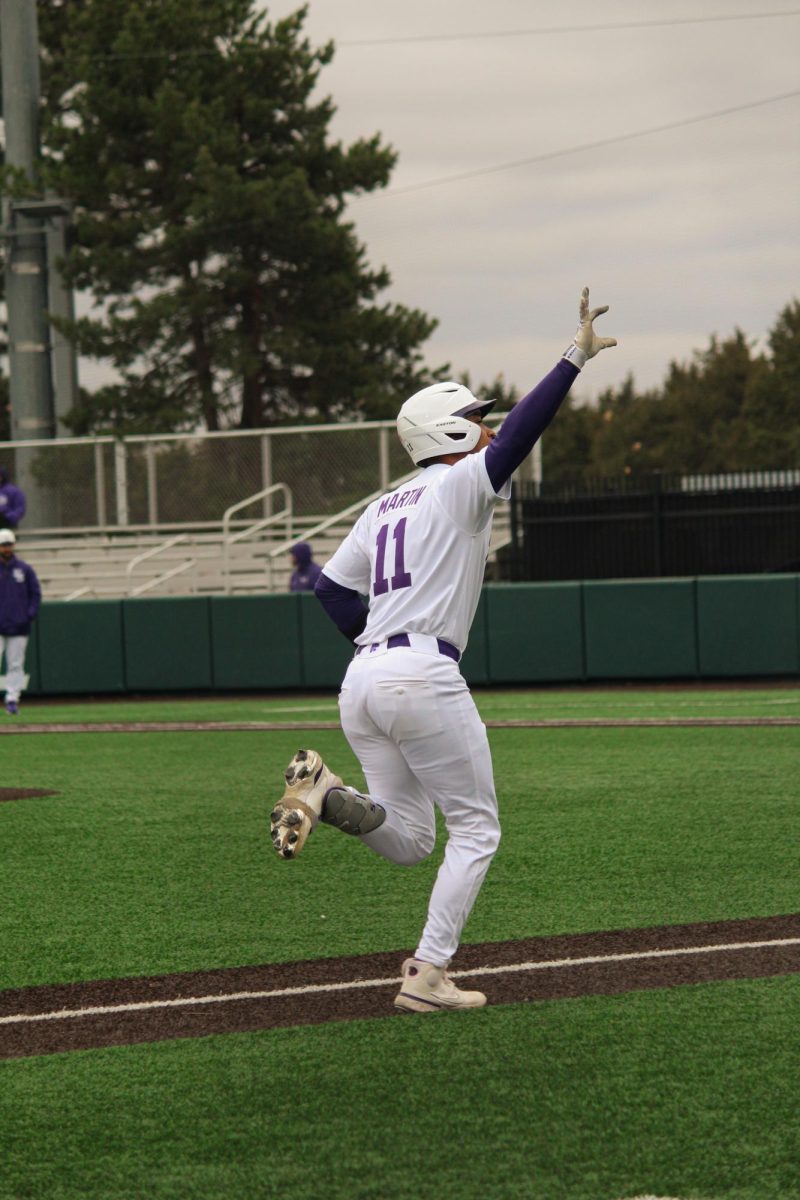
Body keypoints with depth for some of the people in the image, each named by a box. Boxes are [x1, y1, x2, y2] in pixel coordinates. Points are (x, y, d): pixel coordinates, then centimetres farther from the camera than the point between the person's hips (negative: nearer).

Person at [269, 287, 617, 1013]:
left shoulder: (385, 507, 21)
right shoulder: (460, 485, -1)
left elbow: (332, 588, 20)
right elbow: (518, 435, -15)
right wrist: (574, 359, -16)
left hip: (364, 679, 8)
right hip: (423, 675, -8)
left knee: (408, 842, 15)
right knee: (475, 829, 4)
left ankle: (329, 797, -13)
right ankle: (428, 975, -4)